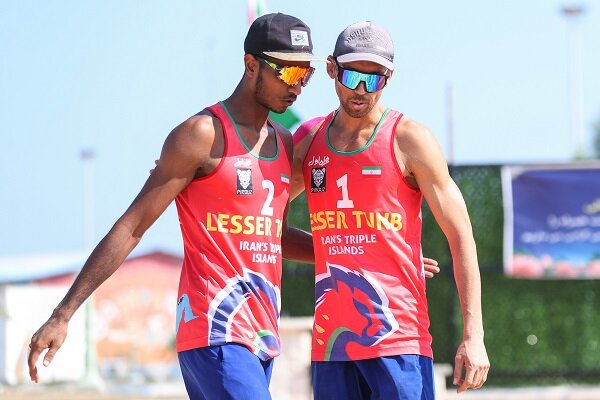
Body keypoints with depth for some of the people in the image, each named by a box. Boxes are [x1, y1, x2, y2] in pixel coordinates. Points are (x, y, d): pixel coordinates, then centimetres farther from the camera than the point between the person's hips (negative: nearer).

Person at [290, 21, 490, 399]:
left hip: (399, 339, -5)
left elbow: (461, 237, -5)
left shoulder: (409, 139, -3)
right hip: (332, 339, 5)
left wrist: (474, 336, -12)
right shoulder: (307, 140, 11)